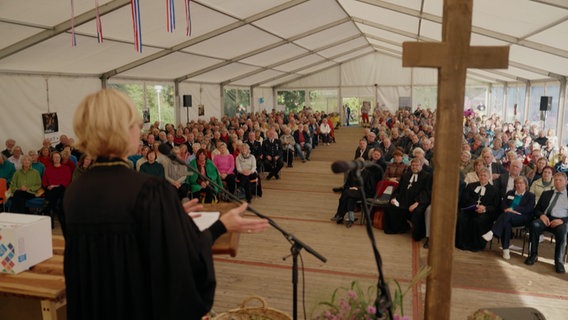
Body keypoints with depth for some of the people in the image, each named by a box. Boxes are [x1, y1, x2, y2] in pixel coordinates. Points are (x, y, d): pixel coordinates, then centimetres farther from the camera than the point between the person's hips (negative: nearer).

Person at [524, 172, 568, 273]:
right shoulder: (546, 194, 23)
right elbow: (536, 209, 16)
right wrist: (541, 215, -7)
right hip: (545, 219, 2)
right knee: (534, 224, -32)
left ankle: (559, 261, -24)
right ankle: (533, 255, -23)